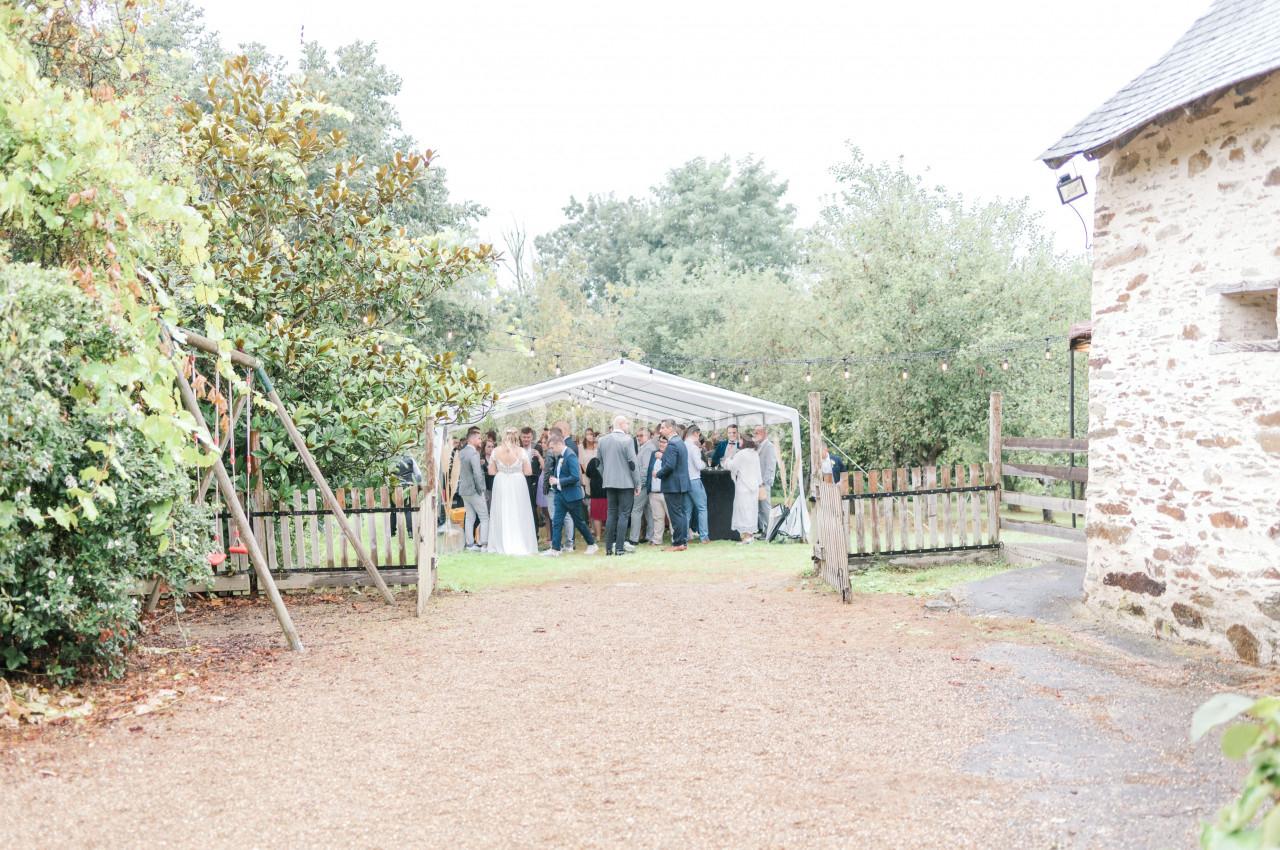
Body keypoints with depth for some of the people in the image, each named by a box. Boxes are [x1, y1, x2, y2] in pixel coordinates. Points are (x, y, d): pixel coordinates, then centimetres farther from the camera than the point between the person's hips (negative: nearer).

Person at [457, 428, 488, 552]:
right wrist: (480, 489, -14)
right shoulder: (474, 454, -19)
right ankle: (483, 544, -3)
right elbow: (477, 474, -24)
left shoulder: (462, 452, 8)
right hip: (474, 490, -8)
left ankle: (470, 544, 13)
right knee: (484, 518, 1)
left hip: (464, 490, 8)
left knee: (470, 517, 13)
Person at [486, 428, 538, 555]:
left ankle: (502, 546, 13)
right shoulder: (521, 451, -8)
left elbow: (491, 471, 2)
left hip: (501, 485, 2)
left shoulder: (496, 451, -3)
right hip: (518, 484, -2)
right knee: (519, 516, 6)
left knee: (502, 515, 9)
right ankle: (521, 545, 7)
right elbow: (527, 471, -5)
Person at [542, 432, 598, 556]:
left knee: (579, 522, 5)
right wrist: (553, 480, 0)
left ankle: (591, 544, 20)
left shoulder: (570, 455, -18)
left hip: (571, 495, -8)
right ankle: (555, 549, 3)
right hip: (560, 494, 8)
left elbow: (575, 477, -24)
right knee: (556, 522, 2)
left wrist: (558, 481, -18)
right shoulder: (559, 456, 8)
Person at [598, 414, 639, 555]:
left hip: (609, 483, 5)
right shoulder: (627, 440, -11)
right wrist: (637, 483, -4)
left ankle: (609, 547, 10)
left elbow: (600, 462, 12)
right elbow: (632, 463, -11)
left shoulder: (602, 440, 6)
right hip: (626, 483, -5)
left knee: (611, 514, 10)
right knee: (623, 515, -1)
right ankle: (620, 547, -4)